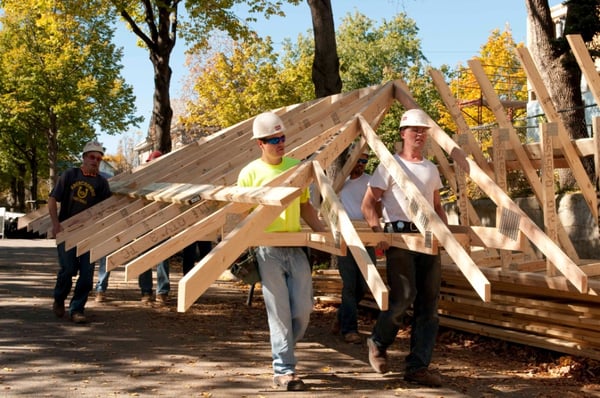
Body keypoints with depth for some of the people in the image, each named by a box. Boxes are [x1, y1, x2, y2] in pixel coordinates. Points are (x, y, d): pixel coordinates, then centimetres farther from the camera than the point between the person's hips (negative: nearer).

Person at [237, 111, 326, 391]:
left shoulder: (296, 166, 11)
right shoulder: (250, 173, -2)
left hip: (296, 246, 4)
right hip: (268, 249, -4)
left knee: (303, 309, 2)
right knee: (280, 312, -2)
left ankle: (282, 353, 26)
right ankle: (284, 371, 7)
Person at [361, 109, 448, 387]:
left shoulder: (431, 169, 18)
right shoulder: (390, 165, 0)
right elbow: (368, 204, -5)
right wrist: (378, 232, -20)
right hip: (399, 235, -6)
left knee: (429, 302, 2)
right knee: (403, 296, -15)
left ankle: (417, 367, 8)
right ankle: (378, 343, 14)